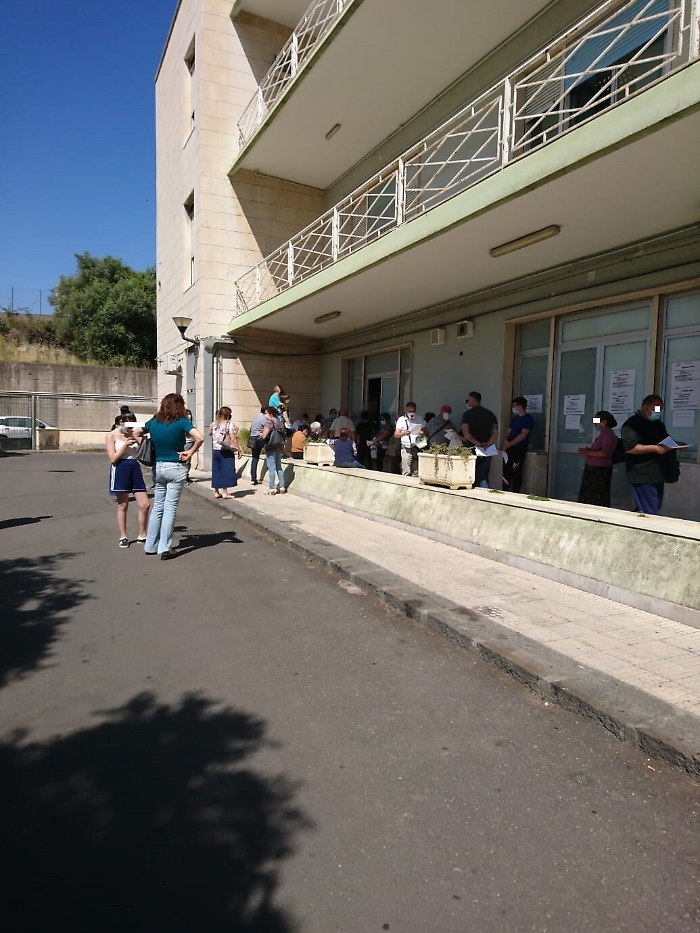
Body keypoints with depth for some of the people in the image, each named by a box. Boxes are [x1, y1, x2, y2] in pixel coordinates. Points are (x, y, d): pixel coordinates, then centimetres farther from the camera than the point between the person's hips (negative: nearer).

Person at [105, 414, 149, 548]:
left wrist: (139, 439, -9)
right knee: (123, 506, 5)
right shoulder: (111, 436, -1)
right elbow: (113, 458, -9)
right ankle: (123, 537, 18)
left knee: (144, 505, 0)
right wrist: (125, 444, -13)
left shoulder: (134, 435, 10)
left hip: (135, 469, 4)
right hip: (120, 469, -4)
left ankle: (142, 535, 16)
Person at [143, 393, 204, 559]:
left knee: (157, 506, 14)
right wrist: (191, 452, -11)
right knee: (170, 508, -1)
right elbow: (200, 438, -23)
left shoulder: (153, 421, 4)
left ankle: (150, 546, 20)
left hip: (158, 467, 5)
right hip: (176, 468, -4)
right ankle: (165, 548, 0)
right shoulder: (181, 422, -10)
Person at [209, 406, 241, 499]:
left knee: (216, 471, 12)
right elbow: (233, 439, -14)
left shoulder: (214, 424, 6)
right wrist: (238, 449, -10)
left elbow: (210, 434, 25)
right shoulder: (230, 424, -10)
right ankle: (224, 492, -1)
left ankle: (216, 492, 18)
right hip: (226, 451, -5)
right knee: (226, 470, 0)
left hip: (215, 450, 5)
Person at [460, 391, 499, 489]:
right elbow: (495, 433, -1)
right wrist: (487, 445, -8)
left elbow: (466, 433, -14)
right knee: (483, 477, 7)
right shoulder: (490, 414, 9)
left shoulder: (467, 414, -3)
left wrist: (478, 443, -13)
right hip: (486, 451, 3)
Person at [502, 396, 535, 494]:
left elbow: (523, 434, -16)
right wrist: (505, 442, -6)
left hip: (520, 450, -7)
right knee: (506, 472, 6)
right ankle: (504, 493, 13)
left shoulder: (528, 419, -7)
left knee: (516, 473, -5)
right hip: (509, 449, 7)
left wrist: (510, 444, -22)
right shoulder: (514, 418, 17)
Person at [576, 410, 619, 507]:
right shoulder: (603, 433, 17)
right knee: (589, 496, 11)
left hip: (600, 470, -10)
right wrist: (587, 451, 1)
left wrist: (588, 452, -16)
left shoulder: (609, 434, -14)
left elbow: (605, 453, -23)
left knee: (598, 500, -7)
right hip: (594, 469, 10)